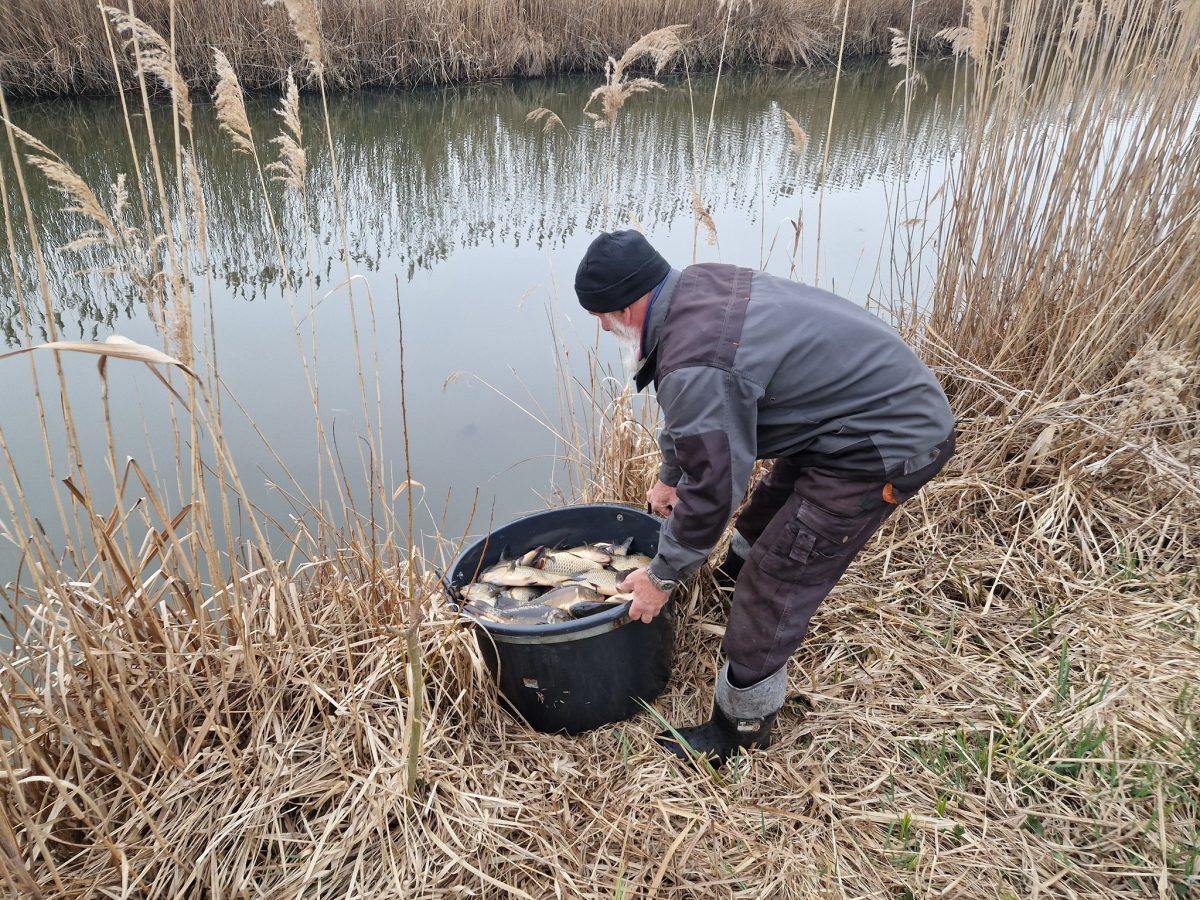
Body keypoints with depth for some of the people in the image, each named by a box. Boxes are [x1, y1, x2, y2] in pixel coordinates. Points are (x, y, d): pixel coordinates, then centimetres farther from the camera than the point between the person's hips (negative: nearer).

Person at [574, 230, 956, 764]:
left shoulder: (696, 368, -30)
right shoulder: (696, 285, 1)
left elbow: (713, 490, -22)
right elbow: (690, 417, 16)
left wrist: (663, 577, -7)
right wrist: (670, 475, 27)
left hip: (888, 446, -10)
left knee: (775, 583, -3)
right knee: (773, 499, 31)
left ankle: (741, 729, 16)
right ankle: (737, 574, 58)